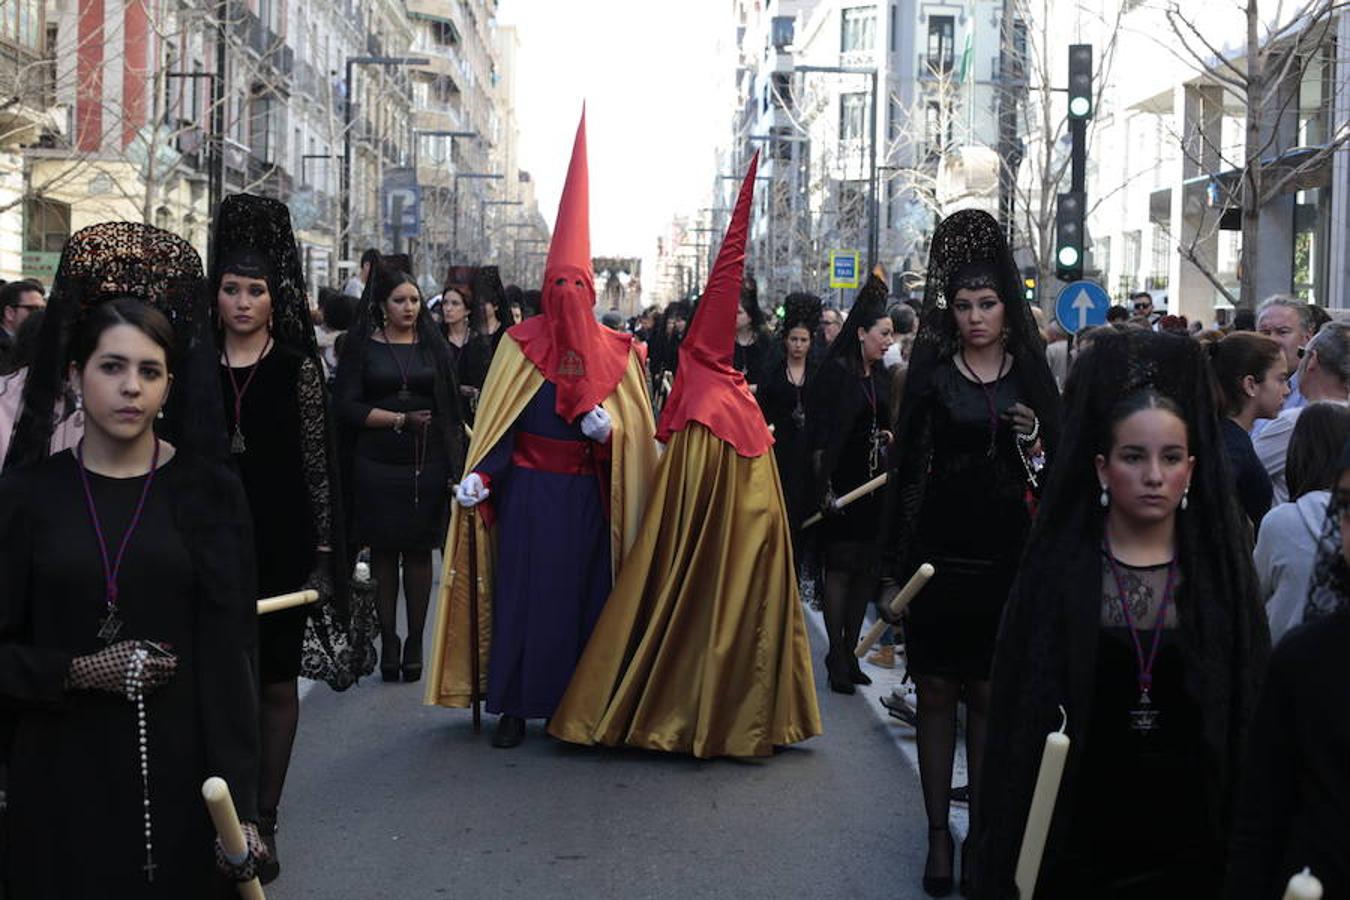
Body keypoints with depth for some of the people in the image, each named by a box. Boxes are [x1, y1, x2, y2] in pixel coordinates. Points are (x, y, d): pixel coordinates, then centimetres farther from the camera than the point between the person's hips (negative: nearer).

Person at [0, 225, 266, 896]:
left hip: (178, 766, 0)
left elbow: (228, 655, -4)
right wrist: (80, 671, -14)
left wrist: (238, 801, -10)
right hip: (60, 771, 1)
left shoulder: (207, 490, 1)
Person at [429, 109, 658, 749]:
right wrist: (479, 476, -15)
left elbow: (636, 427, 5)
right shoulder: (520, 344, 2)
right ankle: (515, 706, 5)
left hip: (589, 496, 2)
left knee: (584, 591, 4)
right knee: (523, 589, -2)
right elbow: (498, 423, -2)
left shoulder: (615, 353, 7)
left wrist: (610, 429, -17)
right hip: (529, 492, -2)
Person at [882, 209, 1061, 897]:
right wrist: (897, 566, -4)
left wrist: (1034, 443, -13)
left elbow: (1058, 467, 10)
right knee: (936, 694, 4)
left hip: (1006, 561, 1)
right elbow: (907, 467, 1)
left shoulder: (1031, 376, 5)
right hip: (940, 554, 0)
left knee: (991, 698, 4)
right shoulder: (931, 373, 2)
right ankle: (938, 834, 11)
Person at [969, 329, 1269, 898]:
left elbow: (1249, 715, 2)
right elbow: (1015, 722, -4)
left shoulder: (1221, 573, 1)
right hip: (1078, 840, -1)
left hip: (1187, 845, 1)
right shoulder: (1057, 571, -3)